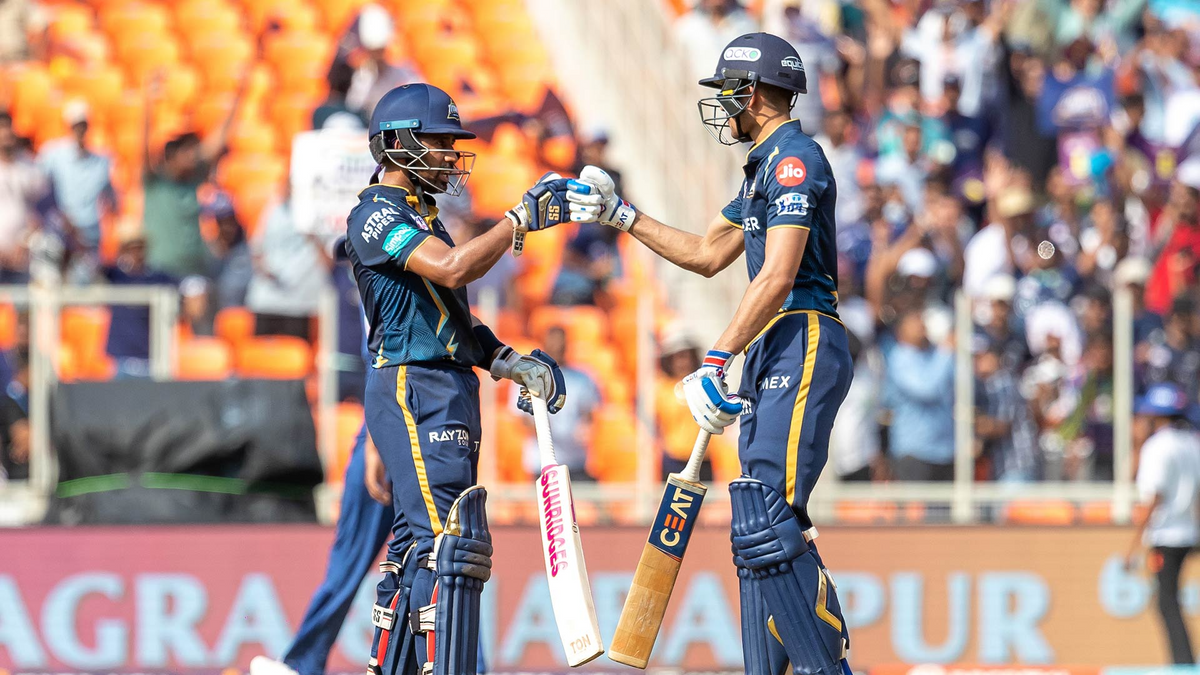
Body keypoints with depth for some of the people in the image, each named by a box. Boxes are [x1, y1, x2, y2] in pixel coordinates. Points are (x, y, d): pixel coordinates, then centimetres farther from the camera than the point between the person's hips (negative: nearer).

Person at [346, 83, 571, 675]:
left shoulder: (417, 219, 22)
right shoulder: (377, 214, -9)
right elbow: (453, 269, -25)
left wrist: (513, 365, 12)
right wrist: (522, 218, -19)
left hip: (447, 393, 10)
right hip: (414, 390, -10)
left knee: (421, 546, 13)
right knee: (453, 540, -19)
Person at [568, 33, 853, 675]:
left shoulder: (794, 158, -10)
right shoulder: (766, 167, 23)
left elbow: (778, 276, -21)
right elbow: (706, 254, 31)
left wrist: (715, 363, -24)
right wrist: (619, 214, 28)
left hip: (804, 345, -11)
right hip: (773, 356, 11)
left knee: (767, 525, -20)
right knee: (758, 531, 9)